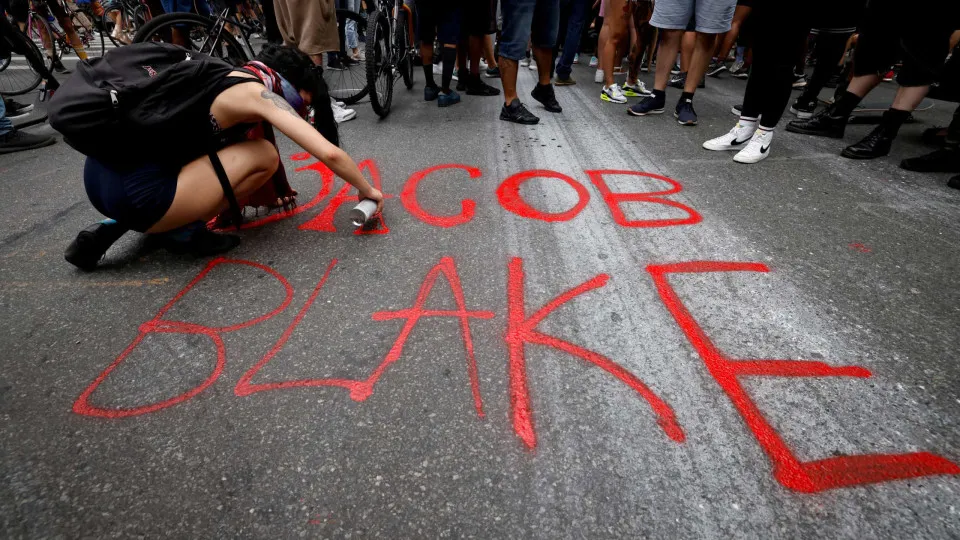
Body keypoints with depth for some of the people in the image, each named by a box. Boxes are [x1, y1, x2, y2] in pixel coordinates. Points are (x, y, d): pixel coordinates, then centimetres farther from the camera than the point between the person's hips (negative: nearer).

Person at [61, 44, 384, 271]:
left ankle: (119, 224, 19)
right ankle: (181, 230, 2)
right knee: (264, 155, -3)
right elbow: (329, 153, -14)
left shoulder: (229, 77, 18)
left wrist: (268, 191, 29)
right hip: (131, 193, -9)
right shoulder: (260, 94, -7)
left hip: (100, 173, 9)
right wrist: (367, 190, 1)